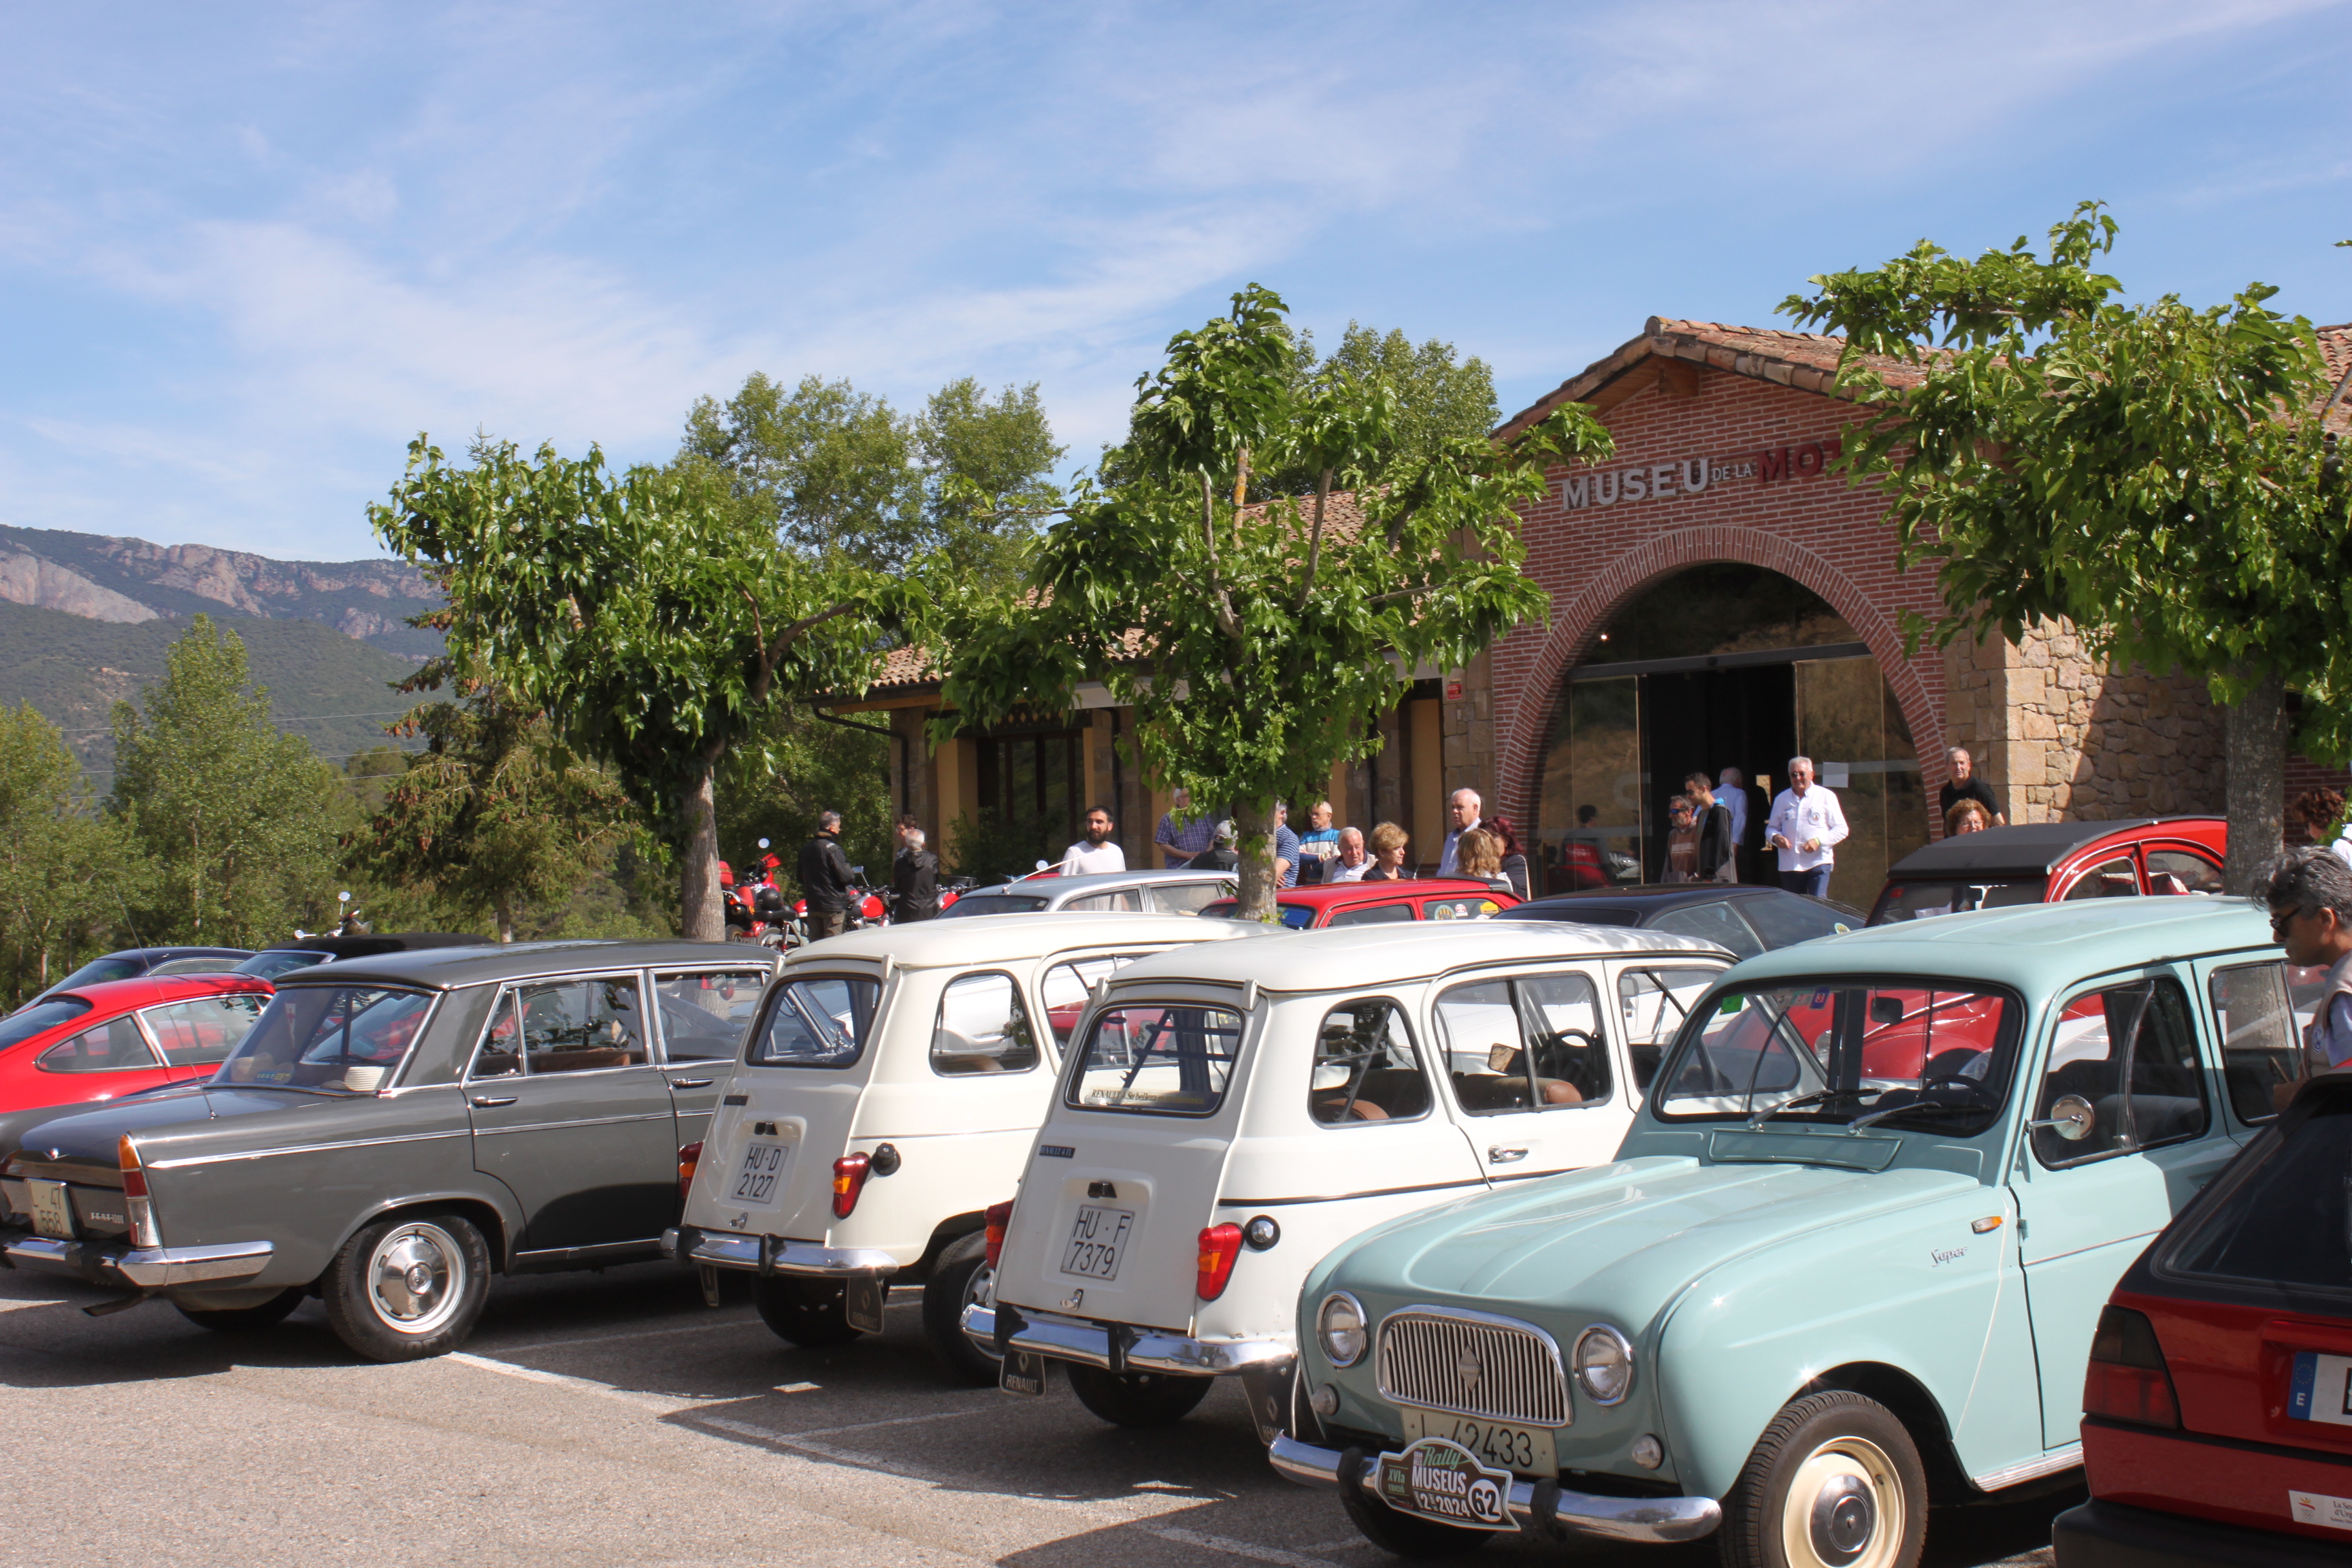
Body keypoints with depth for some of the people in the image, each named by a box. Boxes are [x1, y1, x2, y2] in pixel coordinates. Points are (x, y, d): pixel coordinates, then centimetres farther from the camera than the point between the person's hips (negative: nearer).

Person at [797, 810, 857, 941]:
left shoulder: (806, 848, 8)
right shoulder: (832, 849, -16)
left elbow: (801, 877, 17)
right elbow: (845, 876, -20)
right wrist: (853, 880, 1)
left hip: (812, 905, 7)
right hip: (833, 904, -7)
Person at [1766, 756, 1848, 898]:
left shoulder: (1826, 797, 3)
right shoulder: (1782, 799, 12)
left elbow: (1841, 829, 2)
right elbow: (1771, 828, 19)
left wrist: (1818, 841, -14)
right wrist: (1776, 837, -6)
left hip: (1818, 863, -3)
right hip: (1789, 865, 3)